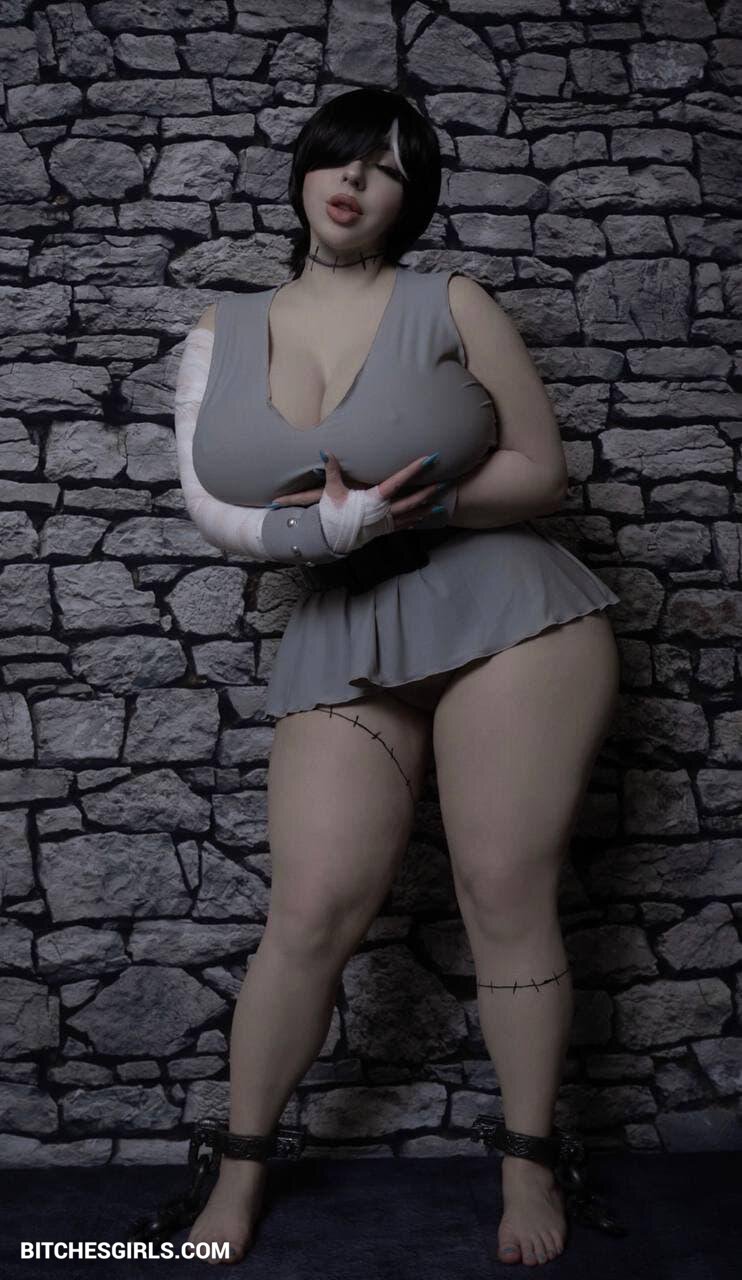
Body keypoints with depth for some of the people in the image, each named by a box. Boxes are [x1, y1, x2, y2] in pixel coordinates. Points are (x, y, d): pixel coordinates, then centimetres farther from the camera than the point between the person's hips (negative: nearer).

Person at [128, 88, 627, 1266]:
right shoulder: (224, 333, 11)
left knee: (508, 897, 1)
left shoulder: (450, 306, 2)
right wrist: (328, 527, -14)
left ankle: (531, 1163, 21)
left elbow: (542, 473, 1)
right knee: (311, 913, -1)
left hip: (507, 615, -1)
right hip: (346, 642, 2)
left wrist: (399, 502, -13)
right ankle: (240, 1166, 21)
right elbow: (207, 503, 4)